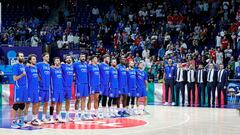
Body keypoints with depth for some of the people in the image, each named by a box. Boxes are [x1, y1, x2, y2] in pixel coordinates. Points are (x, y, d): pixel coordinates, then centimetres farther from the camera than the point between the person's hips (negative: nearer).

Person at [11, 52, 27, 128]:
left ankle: (20, 121, 18)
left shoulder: (24, 66, 15)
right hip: (18, 88, -8)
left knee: (22, 105, 10)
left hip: (24, 87, 8)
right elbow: (15, 78, -12)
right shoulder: (16, 66, -7)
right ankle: (13, 122, -3)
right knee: (16, 105, -6)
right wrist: (22, 75, -17)